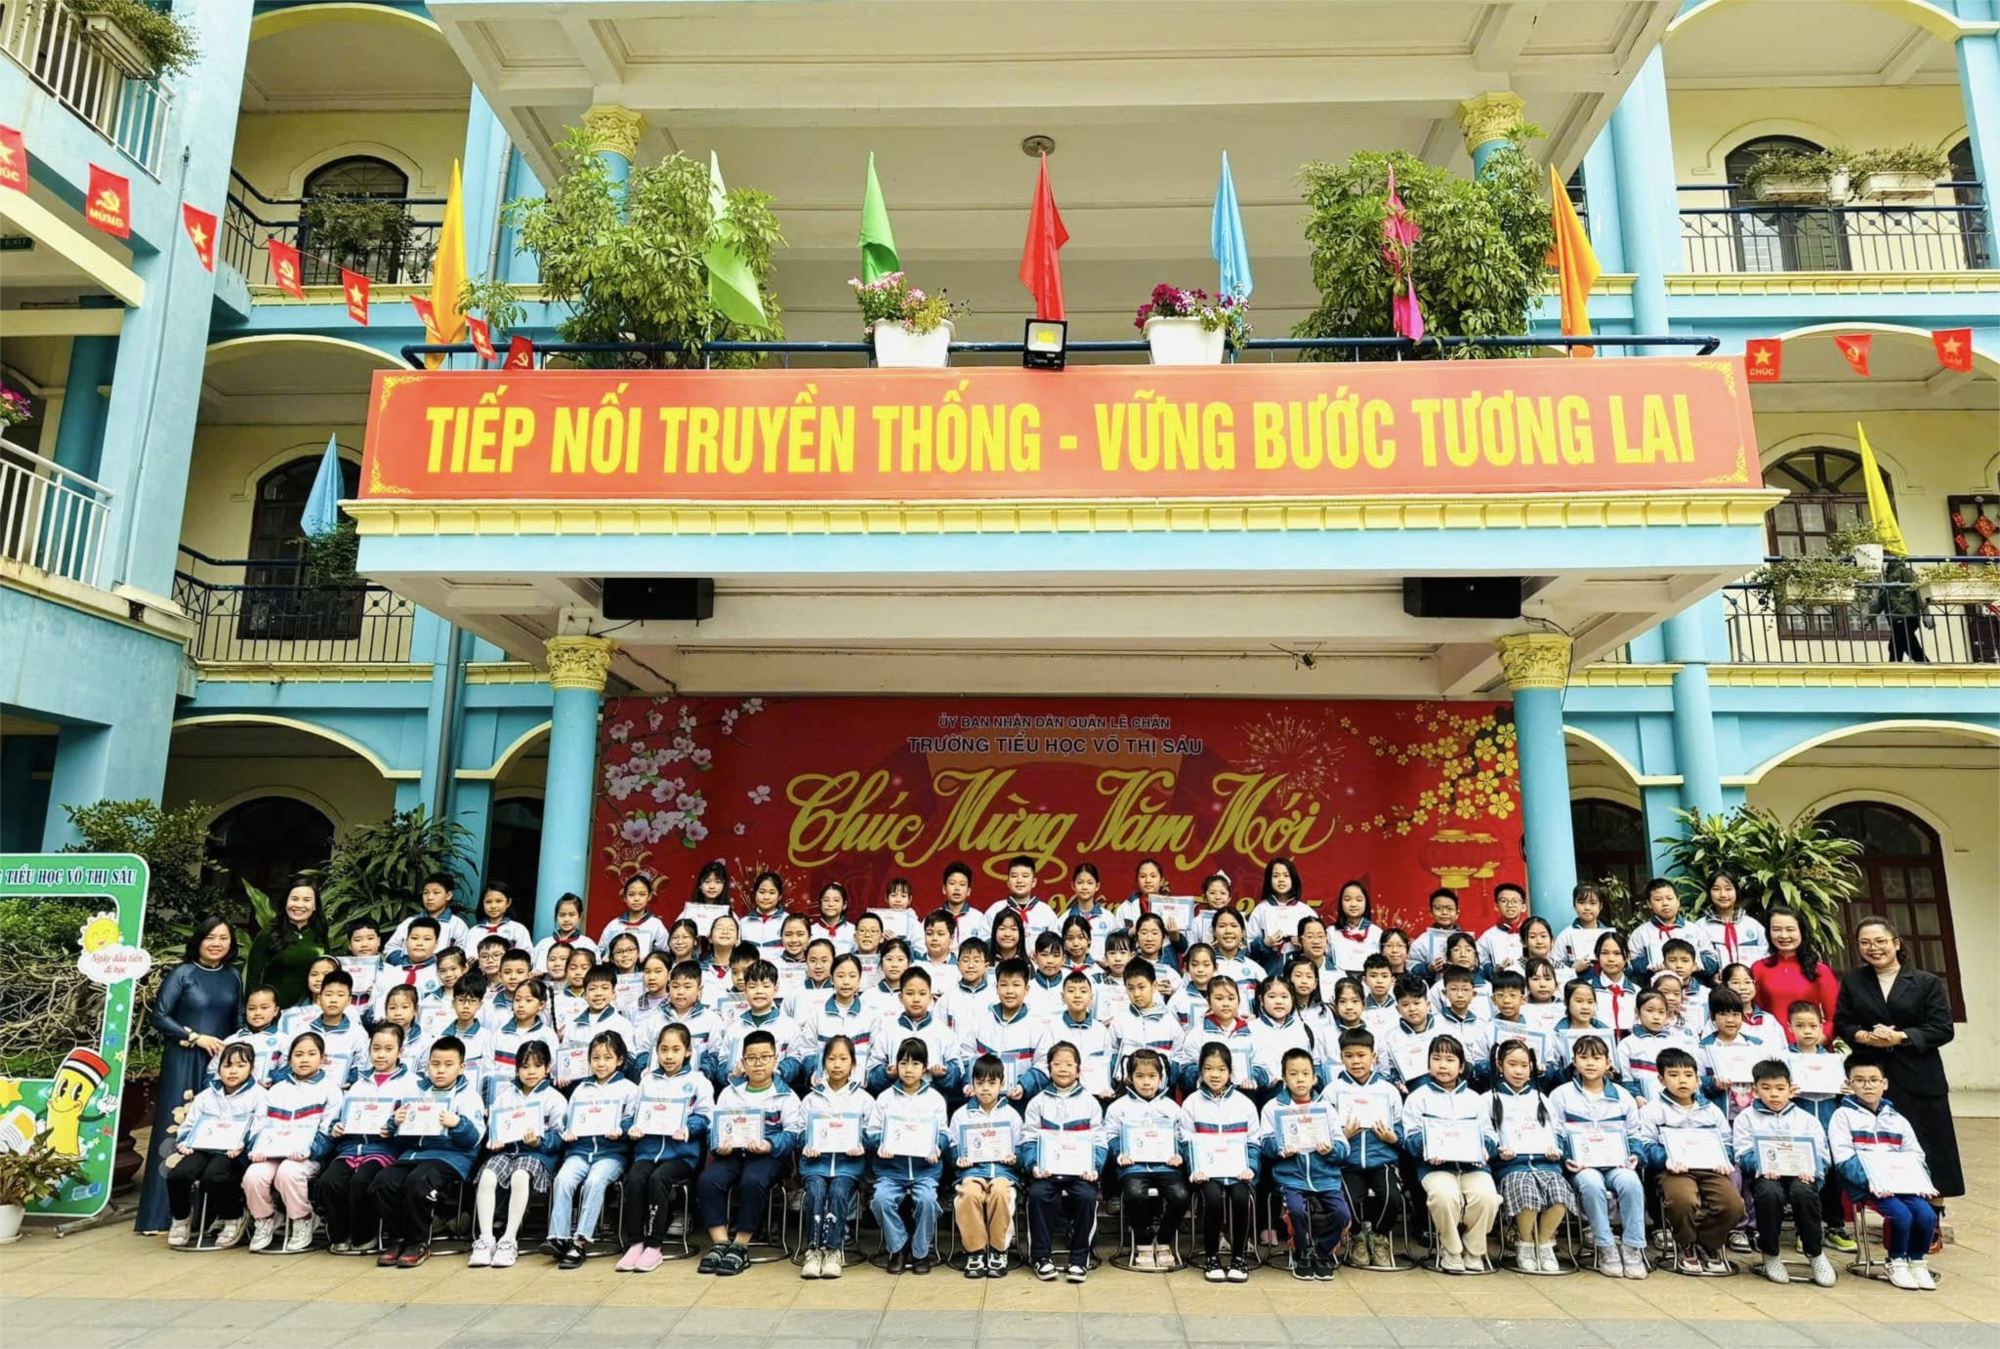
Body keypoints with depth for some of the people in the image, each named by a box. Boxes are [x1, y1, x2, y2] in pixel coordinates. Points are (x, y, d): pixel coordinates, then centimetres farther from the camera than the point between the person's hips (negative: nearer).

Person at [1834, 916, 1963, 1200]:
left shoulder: (1927, 982, 1)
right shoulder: (1851, 981, 8)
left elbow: (1943, 1029, -5)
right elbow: (1841, 1024, 7)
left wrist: (1900, 1037, -17)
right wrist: (1867, 1036, -14)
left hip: (1919, 1078, -1)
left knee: (1924, 1149, 2)